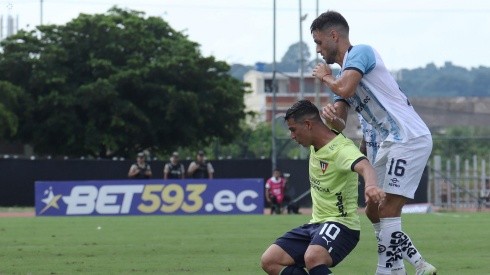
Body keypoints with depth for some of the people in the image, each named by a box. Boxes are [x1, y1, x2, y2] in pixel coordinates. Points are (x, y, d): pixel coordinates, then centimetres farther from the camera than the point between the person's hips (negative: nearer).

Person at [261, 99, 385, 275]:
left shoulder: (342, 149, -21)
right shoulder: (315, 145, 7)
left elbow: (363, 166, -47)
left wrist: (370, 185, -65)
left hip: (340, 224, -10)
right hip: (316, 224, 10)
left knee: (312, 258, -39)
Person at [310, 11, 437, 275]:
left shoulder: (360, 52, -7)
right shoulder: (343, 74, 20)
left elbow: (345, 89, -24)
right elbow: (340, 124, 13)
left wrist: (325, 77, -2)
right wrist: (331, 116, -12)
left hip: (408, 138, -10)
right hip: (386, 145, 10)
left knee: (387, 212, -14)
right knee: (374, 212, 12)